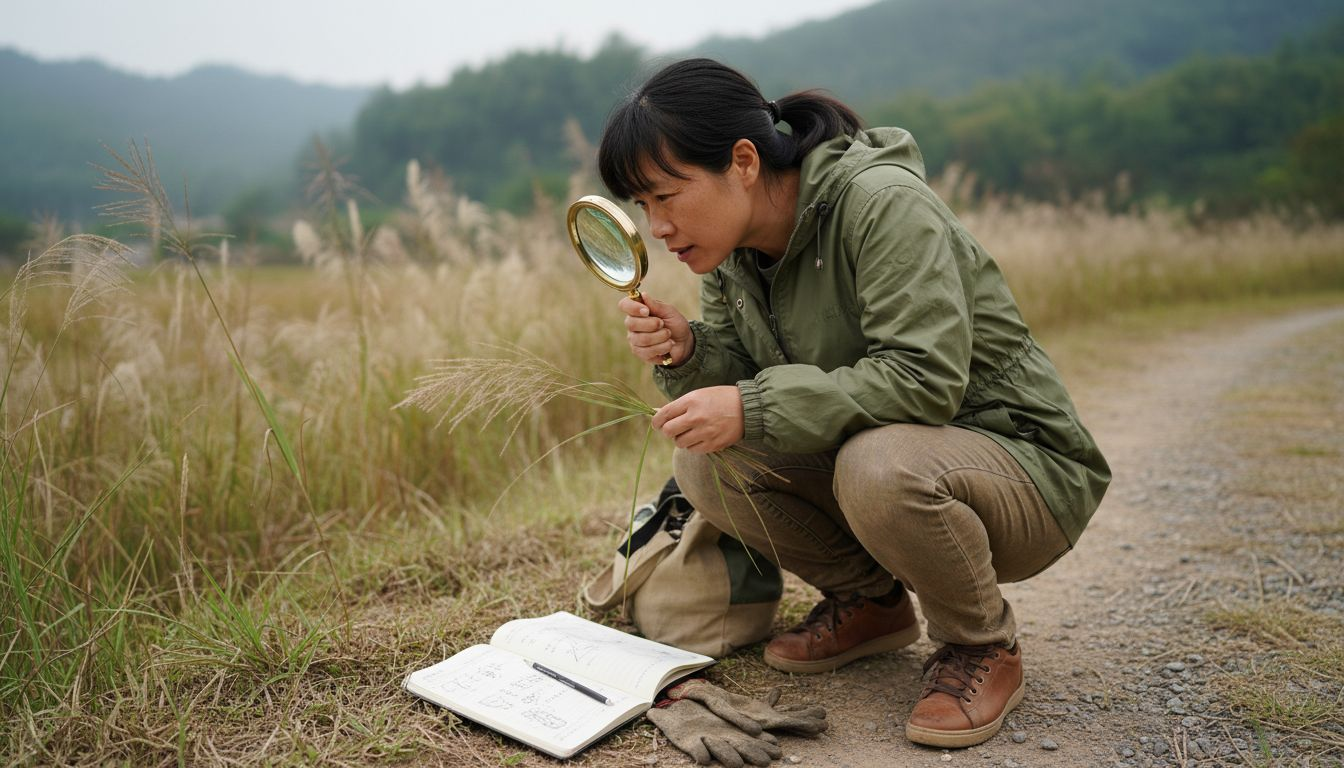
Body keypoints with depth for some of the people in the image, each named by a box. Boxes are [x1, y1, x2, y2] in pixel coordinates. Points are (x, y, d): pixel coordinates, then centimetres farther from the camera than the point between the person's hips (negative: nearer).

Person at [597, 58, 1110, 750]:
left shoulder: (882, 201, -23)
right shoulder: (729, 252, 0)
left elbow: (926, 379, -31)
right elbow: (742, 383, 2)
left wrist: (752, 408, -32)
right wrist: (686, 352, -20)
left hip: (1020, 462, -6)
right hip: (868, 450, 7)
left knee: (879, 464, -38)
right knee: (701, 457, -12)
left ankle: (983, 647, -7)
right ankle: (870, 599, 8)